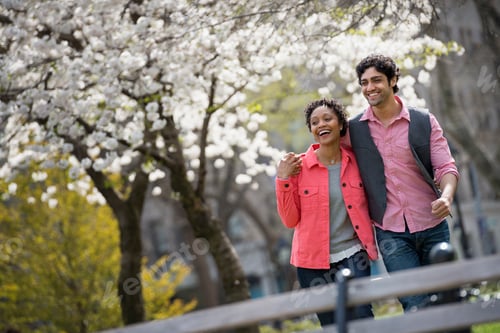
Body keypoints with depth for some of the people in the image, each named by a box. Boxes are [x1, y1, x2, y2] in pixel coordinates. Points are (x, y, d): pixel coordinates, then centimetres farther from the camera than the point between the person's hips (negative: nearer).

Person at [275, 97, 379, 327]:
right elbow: (290, 220, -1)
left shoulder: (356, 161, 1)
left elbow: (369, 204, 15)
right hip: (313, 262, 0)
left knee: (361, 318, -18)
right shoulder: (298, 166, -3)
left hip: (352, 256, 0)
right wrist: (282, 180, -11)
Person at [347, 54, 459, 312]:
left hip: (432, 227, 1)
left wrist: (446, 197, -23)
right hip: (390, 233, -1)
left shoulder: (424, 121, 2)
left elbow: (446, 167, -2)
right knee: (417, 307, -11)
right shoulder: (354, 129, 3)